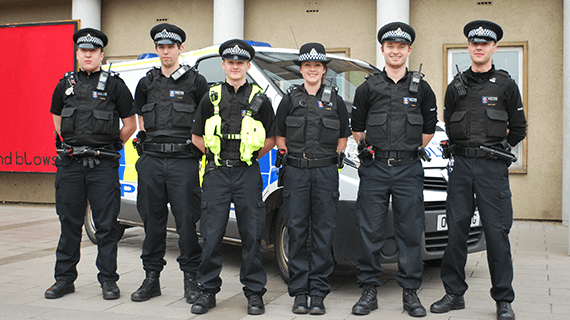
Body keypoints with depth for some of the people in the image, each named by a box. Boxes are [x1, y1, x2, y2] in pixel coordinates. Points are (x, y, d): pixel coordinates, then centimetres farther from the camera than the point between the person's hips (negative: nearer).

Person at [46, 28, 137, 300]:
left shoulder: (114, 85, 3)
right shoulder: (65, 85, 12)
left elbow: (130, 124, 7)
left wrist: (109, 147, 8)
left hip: (103, 166, -3)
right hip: (69, 165, 3)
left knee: (106, 225, 1)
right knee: (69, 224, 8)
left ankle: (108, 280, 10)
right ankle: (65, 279, 18)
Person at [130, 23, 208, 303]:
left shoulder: (195, 81, 3)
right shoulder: (147, 83, 14)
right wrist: (147, 140, 13)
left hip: (183, 161, -4)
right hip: (151, 160, 4)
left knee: (186, 220, -3)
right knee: (152, 220, 8)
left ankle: (191, 279, 8)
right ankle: (152, 278, 17)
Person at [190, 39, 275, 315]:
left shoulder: (260, 100, 7)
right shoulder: (211, 98, 9)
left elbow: (271, 139, 10)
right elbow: (197, 137, 14)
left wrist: (251, 155, 4)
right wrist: (216, 154, 7)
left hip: (247, 174, -1)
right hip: (216, 174, 1)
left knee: (252, 235, 2)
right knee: (211, 235, 1)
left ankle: (254, 292, 12)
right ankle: (208, 290, 13)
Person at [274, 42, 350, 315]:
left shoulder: (334, 100, 9)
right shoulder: (290, 99, 9)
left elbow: (343, 137, 15)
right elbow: (279, 136, 13)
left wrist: (332, 157, 3)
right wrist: (291, 155, 1)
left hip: (326, 173, 0)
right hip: (295, 172, 0)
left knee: (324, 233, 0)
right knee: (297, 232, 1)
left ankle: (318, 292, 7)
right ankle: (299, 292, 9)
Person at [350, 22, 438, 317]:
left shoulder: (421, 88, 9)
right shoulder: (368, 87, 7)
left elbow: (429, 128, 16)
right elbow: (356, 127, 14)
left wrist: (413, 150, 11)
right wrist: (369, 149, 7)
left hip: (408, 170, 1)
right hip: (374, 169, 0)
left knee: (410, 232, 2)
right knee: (370, 231, 1)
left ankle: (410, 292, 12)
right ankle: (369, 291, 11)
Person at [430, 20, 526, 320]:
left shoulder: (506, 85, 5)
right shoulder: (456, 86, 12)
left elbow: (518, 129, 10)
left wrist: (497, 148, 7)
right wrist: (461, 149, 13)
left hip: (493, 168, -3)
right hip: (460, 166, 3)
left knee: (497, 232, -3)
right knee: (456, 229, 4)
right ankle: (454, 294, 14)